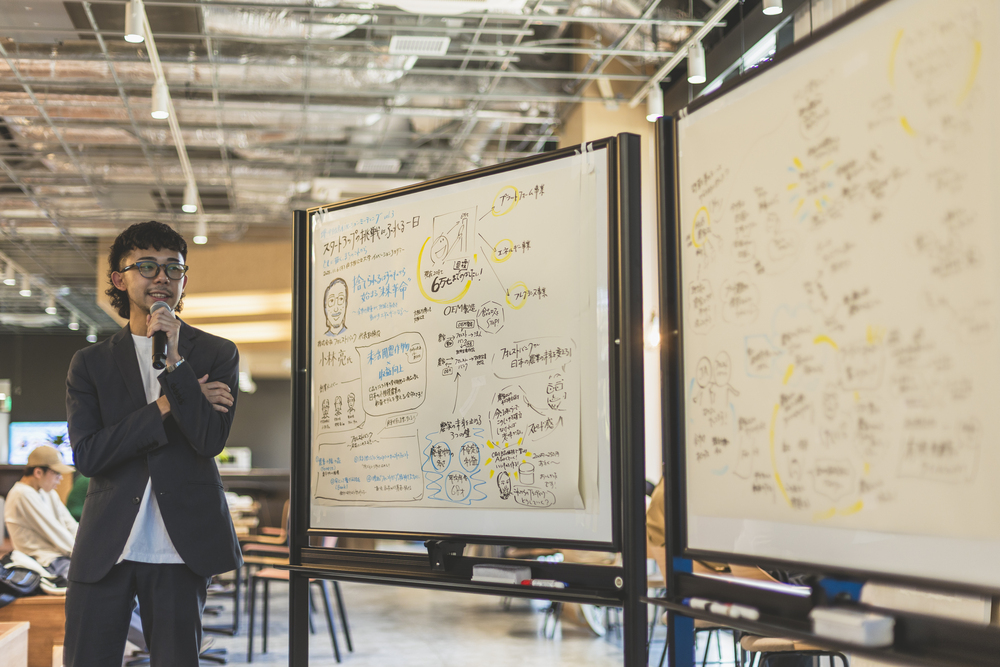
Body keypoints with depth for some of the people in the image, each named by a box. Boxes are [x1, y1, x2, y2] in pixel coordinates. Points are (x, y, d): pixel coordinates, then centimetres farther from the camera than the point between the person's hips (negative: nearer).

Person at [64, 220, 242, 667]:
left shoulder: (217, 355, 6)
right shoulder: (90, 364, 8)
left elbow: (211, 440, -8)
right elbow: (87, 454, -4)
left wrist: (174, 362, -15)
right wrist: (163, 408, -10)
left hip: (179, 547, -1)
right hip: (105, 546, 1)